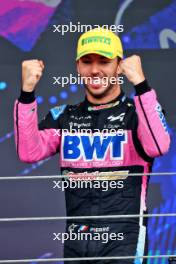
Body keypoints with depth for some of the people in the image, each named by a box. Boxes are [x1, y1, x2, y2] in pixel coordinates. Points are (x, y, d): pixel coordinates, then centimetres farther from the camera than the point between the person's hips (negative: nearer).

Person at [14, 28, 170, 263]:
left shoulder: (137, 112, 0)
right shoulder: (64, 116, 12)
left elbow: (158, 147, -21)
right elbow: (29, 153, -3)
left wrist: (140, 83, -28)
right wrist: (27, 92, -12)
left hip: (123, 240, -4)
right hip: (75, 242, 4)